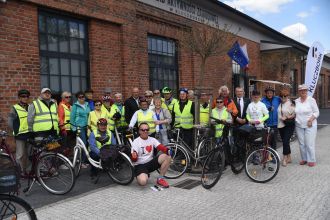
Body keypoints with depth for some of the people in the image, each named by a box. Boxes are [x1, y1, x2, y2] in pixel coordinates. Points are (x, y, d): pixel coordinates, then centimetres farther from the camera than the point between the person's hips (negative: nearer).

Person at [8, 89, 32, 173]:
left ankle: (26, 170, 21)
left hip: (30, 134, 5)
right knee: (20, 155, -4)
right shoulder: (15, 108, -2)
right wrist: (16, 131, -6)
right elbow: (10, 122, -4)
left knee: (28, 154, 10)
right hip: (20, 135, -4)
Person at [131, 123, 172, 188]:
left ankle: (160, 179, -4)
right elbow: (134, 160, -15)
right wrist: (134, 157, -39)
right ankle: (144, 175, 7)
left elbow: (161, 147, -12)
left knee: (167, 157, -19)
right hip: (140, 165, -4)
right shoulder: (135, 142, -9)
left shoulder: (152, 140, 4)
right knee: (143, 181, -34)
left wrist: (167, 150, -34)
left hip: (151, 163, 4)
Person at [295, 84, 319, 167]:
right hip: (299, 126, 4)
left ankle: (311, 160, 6)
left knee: (309, 144, -5)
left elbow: (316, 112, -3)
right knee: (301, 144, 7)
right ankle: (304, 159, 19)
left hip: (310, 125, -4)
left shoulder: (311, 100, -5)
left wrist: (311, 120, -16)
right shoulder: (296, 101, 8)